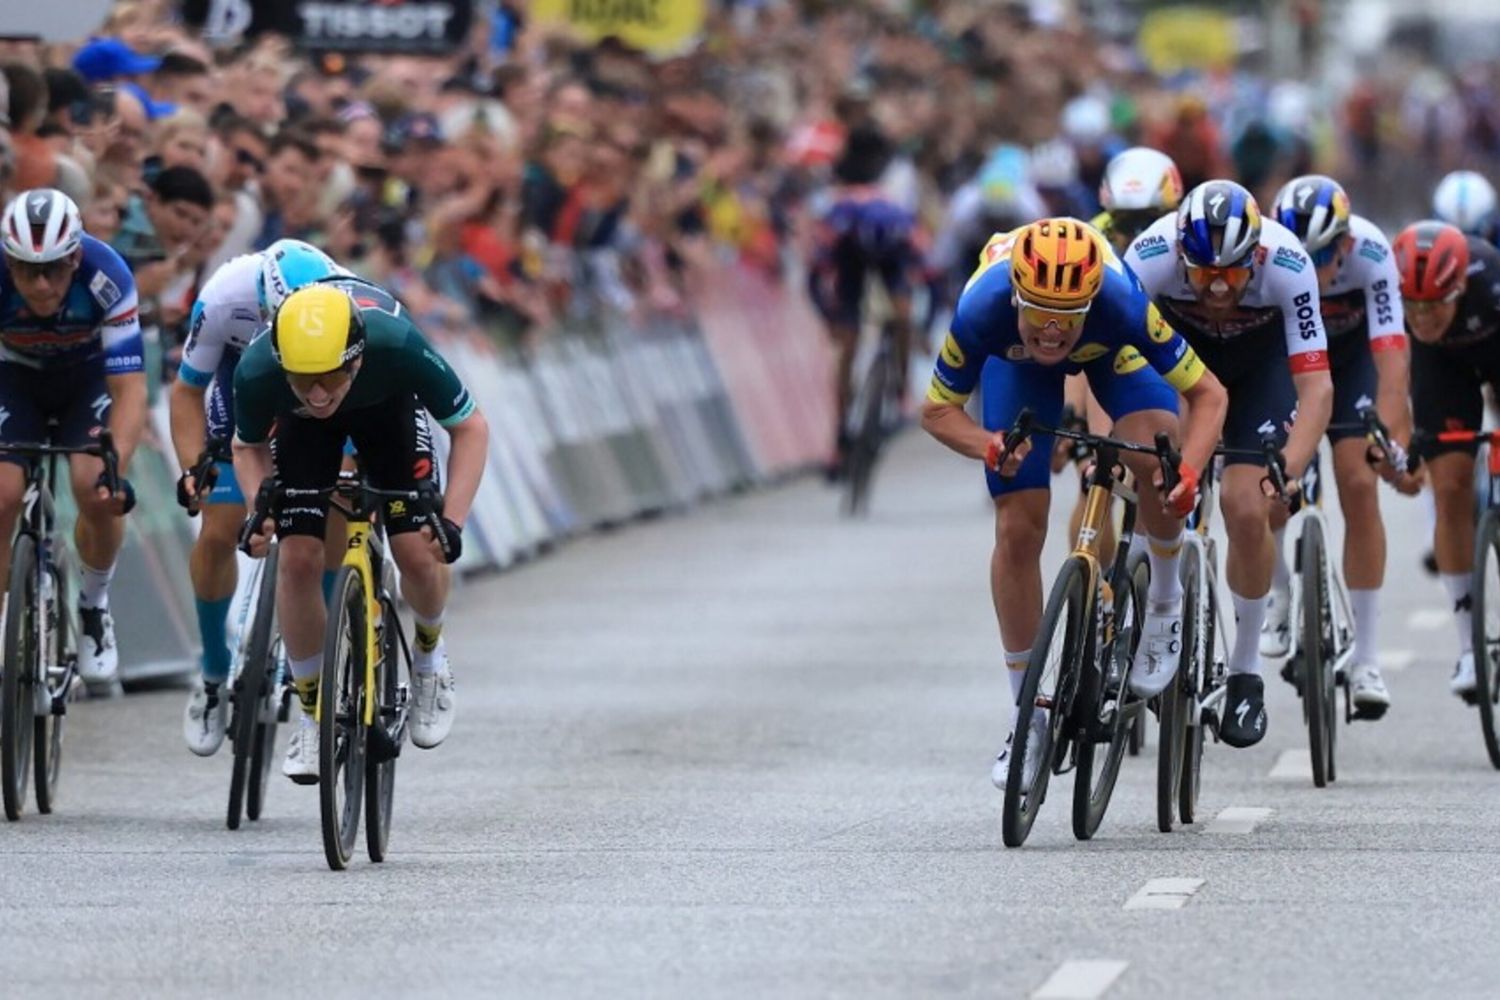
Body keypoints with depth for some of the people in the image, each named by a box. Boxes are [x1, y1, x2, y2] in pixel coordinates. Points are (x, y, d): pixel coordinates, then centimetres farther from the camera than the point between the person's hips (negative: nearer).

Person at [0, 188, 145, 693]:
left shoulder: (107, 277, -36)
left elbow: (130, 390, -35)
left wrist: (116, 469, -48)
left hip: (89, 374, 0)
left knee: (95, 489, -22)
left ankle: (94, 610, 6)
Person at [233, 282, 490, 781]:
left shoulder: (397, 345, -42)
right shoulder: (256, 371, -37)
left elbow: (470, 427, -24)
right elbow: (248, 447, -12)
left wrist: (453, 520, -34)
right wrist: (258, 510, -30)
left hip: (387, 405, 0)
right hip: (300, 426, 1)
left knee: (417, 552, -14)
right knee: (298, 558, -15)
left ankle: (429, 650, 20)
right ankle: (313, 712, 3)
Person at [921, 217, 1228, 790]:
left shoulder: (1120, 303, -42)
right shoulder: (982, 312, -40)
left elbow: (1207, 393, -32)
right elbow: (937, 410, -24)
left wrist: (1187, 472, -50)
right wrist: (987, 446, -45)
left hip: (1110, 350, -1)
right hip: (1017, 363, 1)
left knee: (1155, 454, -31)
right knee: (1018, 530, -8)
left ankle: (1165, 604, -2)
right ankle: (1026, 717, 6)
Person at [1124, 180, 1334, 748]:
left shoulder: (1288, 266, -36)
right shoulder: (1150, 256, -35)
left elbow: (1316, 385, -37)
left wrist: (1290, 469, -52)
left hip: (1261, 356, -1)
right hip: (1177, 349, 1)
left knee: (1247, 510, -13)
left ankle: (1245, 674, 3)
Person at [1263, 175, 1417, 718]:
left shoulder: (1370, 255, -36)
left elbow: (1391, 357, -43)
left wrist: (1394, 445, -55)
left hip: (1349, 348, -1)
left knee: (1358, 485, -14)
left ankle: (1366, 659, -10)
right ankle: (1277, 592, 17)